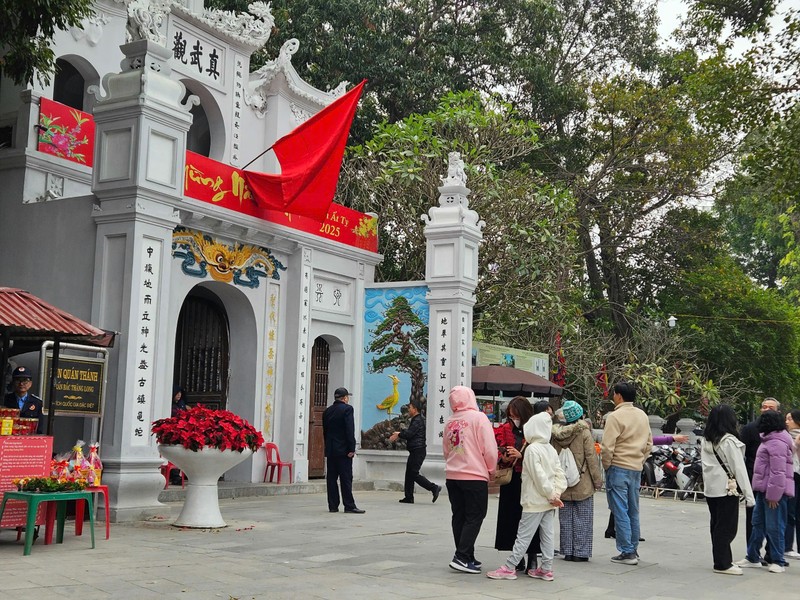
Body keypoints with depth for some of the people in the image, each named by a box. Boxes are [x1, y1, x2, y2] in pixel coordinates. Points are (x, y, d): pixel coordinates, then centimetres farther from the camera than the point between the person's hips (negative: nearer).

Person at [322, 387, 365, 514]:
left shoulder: (327, 411, 12)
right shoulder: (347, 409, -9)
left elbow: (325, 431, 15)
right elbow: (350, 430, -15)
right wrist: (351, 449, -13)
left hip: (330, 450, 6)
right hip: (343, 450, -6)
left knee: (331, 478, 6)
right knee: (346, 478, -4)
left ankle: (333, 506, 8)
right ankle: (349, 506, -4)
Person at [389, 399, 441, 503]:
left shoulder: (418, 420, -15)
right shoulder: (415, 420, 19)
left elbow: (409, 433, -19)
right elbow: (409, 432, 22)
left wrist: (398, 435, -4)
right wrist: (400, 434, 7)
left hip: (418, 451, -11)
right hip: (415, 452, 11)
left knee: (414, 474, -11)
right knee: (409, 474, 10)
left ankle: (434, 488, -8)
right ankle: (409, 497, 12)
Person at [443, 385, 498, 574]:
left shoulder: (449, 421, 8)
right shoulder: (479, 418, -9)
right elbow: (489, 449, -11)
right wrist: (491, 470, 4)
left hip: (452, 475, 6)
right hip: (475, 476, -6)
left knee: (459, 516, 11)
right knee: (474, 517, 0)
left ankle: (467, 558, 17)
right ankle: (462, 557, -8)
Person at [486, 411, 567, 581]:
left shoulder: (532, 449, -14)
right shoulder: (551, 449, 9)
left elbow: (539, 476, -18)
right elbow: (560, 473, 8)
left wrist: (552, 494, -11)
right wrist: (555, 493, 1)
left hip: (535, 502, -7)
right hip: (549, 503, 7)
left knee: (523, 536, -4)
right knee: (548, 536, 9)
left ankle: (509, 568, 0)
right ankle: (546, 569, 13)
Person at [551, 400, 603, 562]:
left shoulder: (556, 433, 2)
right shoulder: (584, 433, -10)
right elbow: (591, 458, -10)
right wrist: (598, 480, -1)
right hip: (582, 484, -4)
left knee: (566, 518, 10)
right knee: (582, 519, 4)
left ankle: (568, 551, 13)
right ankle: (580, 552, 4)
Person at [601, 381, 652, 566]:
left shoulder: (615, 416, -14)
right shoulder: (642, 415, 9)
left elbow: (607, 447, -16)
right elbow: (649, 443, 14)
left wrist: (606, 466, -3)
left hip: (618, 468, -7)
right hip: (637, 469, 7)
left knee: (621, 512, -3)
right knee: (633, 512, 14)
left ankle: (627, 552, -3)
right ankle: (633, 550, 21)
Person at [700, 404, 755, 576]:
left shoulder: (706, 441, 7)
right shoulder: (729, 441, -13)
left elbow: (706, 465, 6)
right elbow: (739, 469, -13)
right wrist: (748, 495, -11)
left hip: (710, 489, 7)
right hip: (727, 489, -7)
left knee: (717, 526, 13)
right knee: (727, 528, 0)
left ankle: (723, 561, 21)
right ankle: (722, 564, 3)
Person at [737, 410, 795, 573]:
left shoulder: (776, 443, -18)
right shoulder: (771, 439, 15)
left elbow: (778, 471, -23)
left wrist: (773, 494, -22)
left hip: (774, 491, -11)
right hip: (764, 489, 11)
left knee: (774, 526, -3)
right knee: (758, 523, 15)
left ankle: (777, 561, 5)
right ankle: (752, 558, 23)